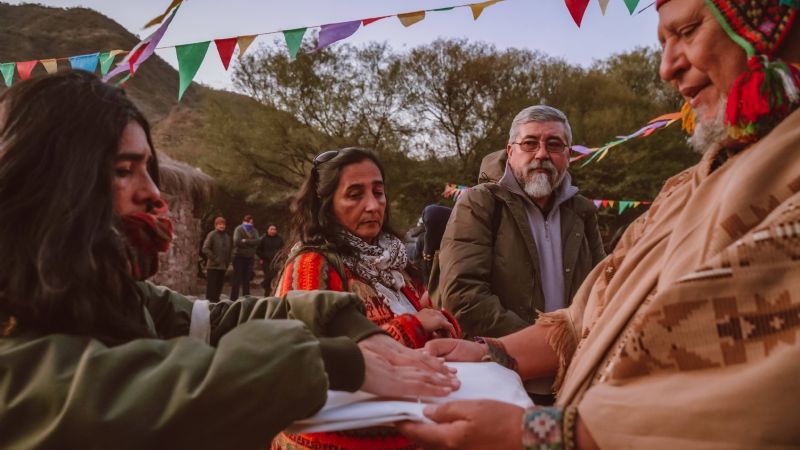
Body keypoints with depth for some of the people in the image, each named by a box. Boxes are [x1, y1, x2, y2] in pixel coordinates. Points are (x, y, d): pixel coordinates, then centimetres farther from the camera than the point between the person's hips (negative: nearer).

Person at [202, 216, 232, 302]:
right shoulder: (212, 235, -5)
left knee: (219, 287, 9)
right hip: (213, 266, -5)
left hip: (223, 267, 6)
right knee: (211, 287, -4)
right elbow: (205, 249, -11)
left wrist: (227, 262, 5)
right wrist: (215, 259, -14)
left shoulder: (227, 236, 13)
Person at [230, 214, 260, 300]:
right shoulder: (239, 229, -3)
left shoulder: (254, 231, 11)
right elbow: (237, 241, -18)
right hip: (239, 257, -4)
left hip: (250, 257, 4)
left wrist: (245, 241, -17)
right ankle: (233, 299, -2)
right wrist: (250, 243, -10)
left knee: (247, 280, 9)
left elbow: (257, 241, -7)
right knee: (237, 279, -5)